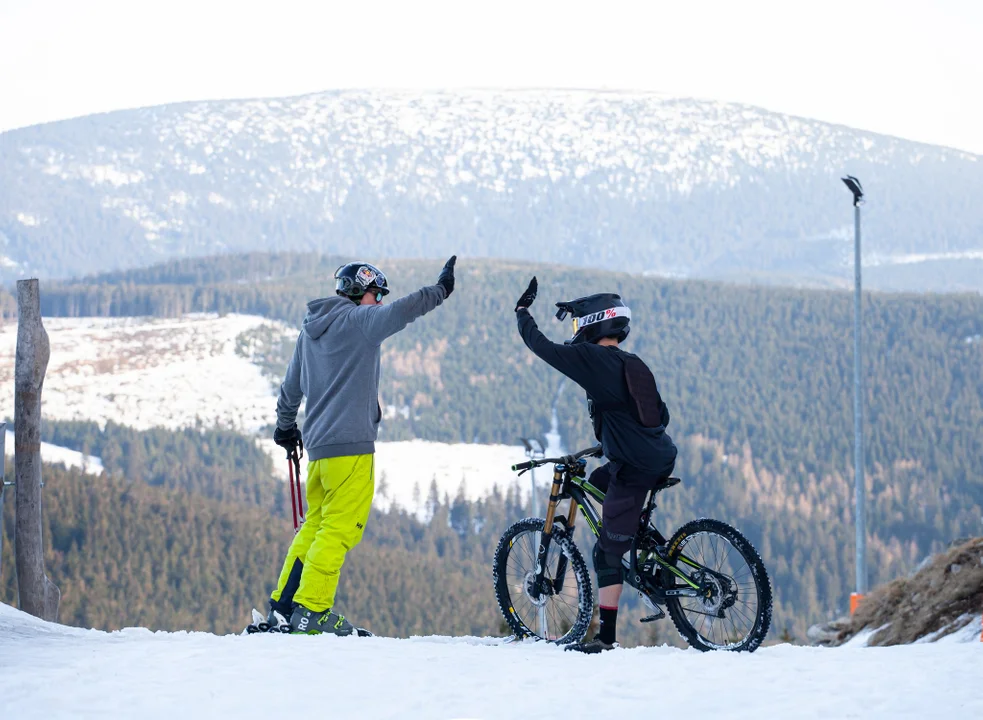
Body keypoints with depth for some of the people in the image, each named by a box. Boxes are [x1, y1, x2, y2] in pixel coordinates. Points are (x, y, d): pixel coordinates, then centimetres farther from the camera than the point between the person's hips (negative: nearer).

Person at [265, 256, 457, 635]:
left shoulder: (311, 331, 19)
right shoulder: (356, 321, -6)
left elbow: (291, 387, 29)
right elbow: (398, 313, -25)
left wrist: (285, 427, 42)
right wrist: (439, 291, -21)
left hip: (318, 444, 9)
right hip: (350, 443, -9)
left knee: (317, 524, 14)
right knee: (341, 528, -7)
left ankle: (282, 606, 13)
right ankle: (312, 611, -10)